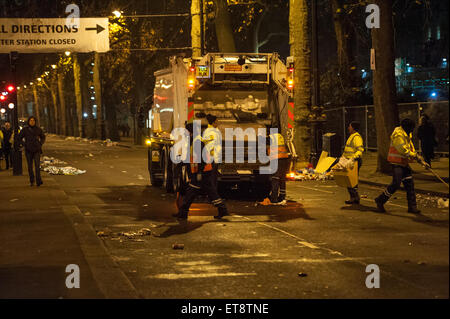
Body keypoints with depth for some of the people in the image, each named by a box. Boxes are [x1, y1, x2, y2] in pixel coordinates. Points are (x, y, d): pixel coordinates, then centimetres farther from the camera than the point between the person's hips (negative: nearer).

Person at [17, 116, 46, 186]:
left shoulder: (38, 129, 3)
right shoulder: (25, 129, 0)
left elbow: (43, 137, 19)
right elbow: (19, 138, 10)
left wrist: (40, 144, 4)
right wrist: (24, 145, -2)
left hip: (37, 150, -1)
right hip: (28, 151, 1)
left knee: (37, 165, -12)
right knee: (30, 166, 7)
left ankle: (38, 181, -17)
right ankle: (31, 181, 21)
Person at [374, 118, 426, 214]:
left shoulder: (407, 135, 15)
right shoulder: (398, 134, -17)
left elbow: (411, 148, 21)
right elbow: (403, 150, -21)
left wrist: (420, 160, 15)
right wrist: (416, 156, -13)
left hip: (404, 163, 10)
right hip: (397, 163, -10)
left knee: (409, 184, 5)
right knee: (396, 184, -13)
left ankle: (412, 207, 9)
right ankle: (380, 200, 2)